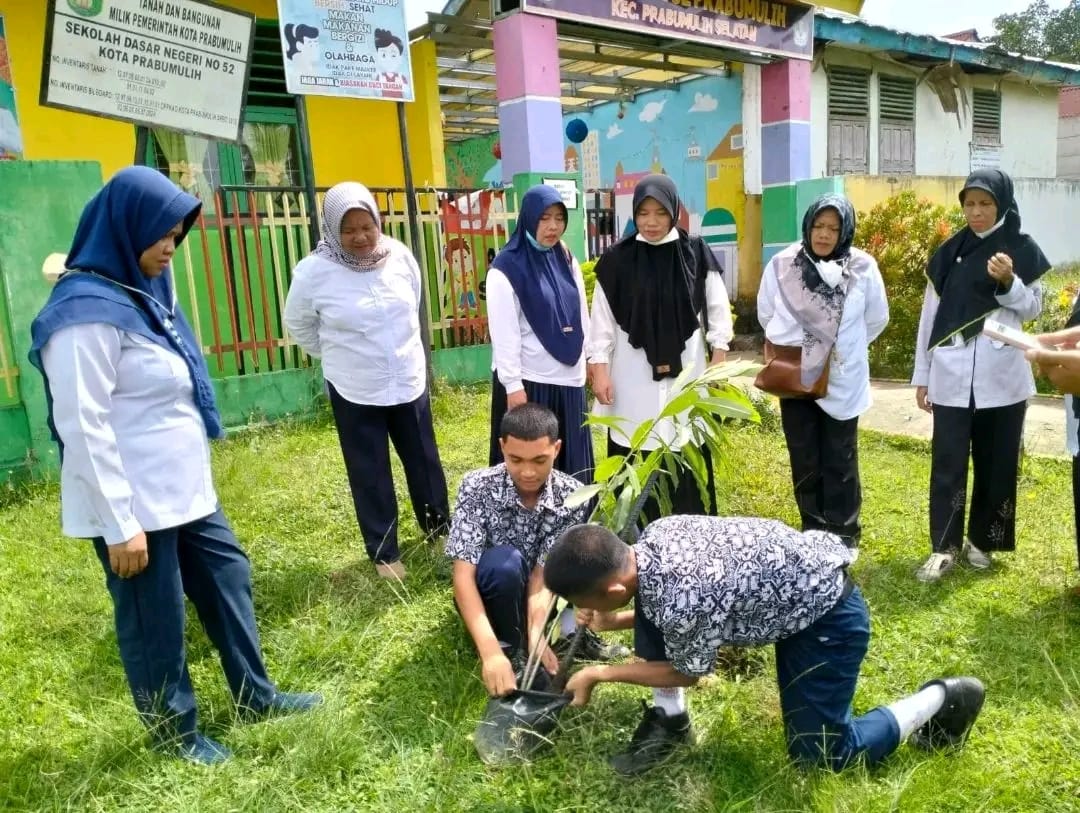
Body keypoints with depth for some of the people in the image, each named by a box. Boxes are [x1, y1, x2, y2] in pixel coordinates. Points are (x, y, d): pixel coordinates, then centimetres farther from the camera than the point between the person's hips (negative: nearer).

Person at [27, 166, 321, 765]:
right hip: (133, 506, -9)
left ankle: (255, 696, 36)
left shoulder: (140, 292, 10)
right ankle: (175, 733, 29)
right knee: (154, 620, 8)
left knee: (227, 577, 18)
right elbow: (84, 429, -22)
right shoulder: (88, 311, -19)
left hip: (184, 489, 10)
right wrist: (120, 524, -20)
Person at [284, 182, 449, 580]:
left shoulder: (400, 256, -6)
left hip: (409, 382, 3)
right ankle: (384, 553, 27)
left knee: (424, 462, 16)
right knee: (371, 476, 9)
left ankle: (439, 529, 38)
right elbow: (297, 325, 1)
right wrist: (338, 356, 7)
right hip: (354, 391, -3)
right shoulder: (314, 271, -15)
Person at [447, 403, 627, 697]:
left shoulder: (572, 495, -21)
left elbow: (542, 574, -23)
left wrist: (536, 635, -40)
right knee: (505, 562, -36)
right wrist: (491, 651, -43)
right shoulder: (478, 487, -26)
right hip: (489, 597, -2)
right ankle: (511, 649, -12)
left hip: (541, 594, 3)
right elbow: (463, 576, -31)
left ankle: (574, 633, -5)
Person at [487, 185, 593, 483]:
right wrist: (512, 385, -16)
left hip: (569, 379, 6)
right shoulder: (506, 269, -10)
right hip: (528, 382, -6)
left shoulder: (567, 261, 9)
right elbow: (504, 334, -13)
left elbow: (582, 316, 13)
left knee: (572, 459, 13)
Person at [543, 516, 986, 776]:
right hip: (789, 580, 8)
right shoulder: (652, 537, -13)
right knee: (649, 621, -4)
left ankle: (944, 699, 18)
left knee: (817, 755, 5)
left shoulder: (680, 600, -35)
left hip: (828, 614, -8)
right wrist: (612, 621, 3)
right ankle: (670, 720, 13)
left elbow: (688, 673, -12)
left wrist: (599, 673, -4)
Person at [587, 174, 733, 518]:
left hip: (685, 372, 1)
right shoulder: (617, 259, -2)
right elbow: (602, 319, 1)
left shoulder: (696, 253, 1)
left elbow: (718, 310, 6)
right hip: (633, 376, -1)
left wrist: (719, 362, 3)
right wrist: (600, 369, -4)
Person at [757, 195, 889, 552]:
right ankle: (812, 532, 24)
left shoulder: (863, 267, -10)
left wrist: (847, 348, 10)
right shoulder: (782, 265, -8)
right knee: (805, 462, 10)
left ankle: (843, 536, 19)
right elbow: (765, 313, 7)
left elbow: (877, 318, 6)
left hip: (842, 381, -1)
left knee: (840, 461, 6)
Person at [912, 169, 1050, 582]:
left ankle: (981, 539, 22)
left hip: (1001, 375, 0)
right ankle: (945, 546, 6)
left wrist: (1008, 282, -17)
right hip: (952, 375, 1)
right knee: (948, 460, -1)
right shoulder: (948, 253, 7)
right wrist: (921, 375, 7)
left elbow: (1033, 308, 4)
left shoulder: (1023, 250, 2)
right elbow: (930, 314, 8)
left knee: (996, 460, 7)